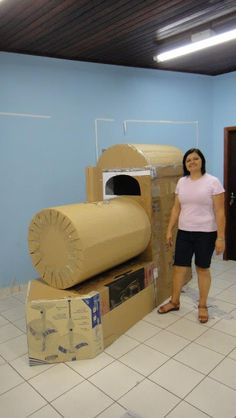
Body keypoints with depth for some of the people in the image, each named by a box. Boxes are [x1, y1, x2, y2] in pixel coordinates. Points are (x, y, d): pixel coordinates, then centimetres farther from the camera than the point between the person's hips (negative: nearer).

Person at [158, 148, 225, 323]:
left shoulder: (213, 182, -9)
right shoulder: (182, 182, 6)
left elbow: (220, 212, -10)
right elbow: (176, 208, 10)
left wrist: (221, 237, -14)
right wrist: (169, 230, 7)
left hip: (206, 233, -4)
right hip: (184, 232, 4)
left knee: (203, 269, 9)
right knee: (179, 267, 9)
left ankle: (202, 305, 27)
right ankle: (174, 302, 28)